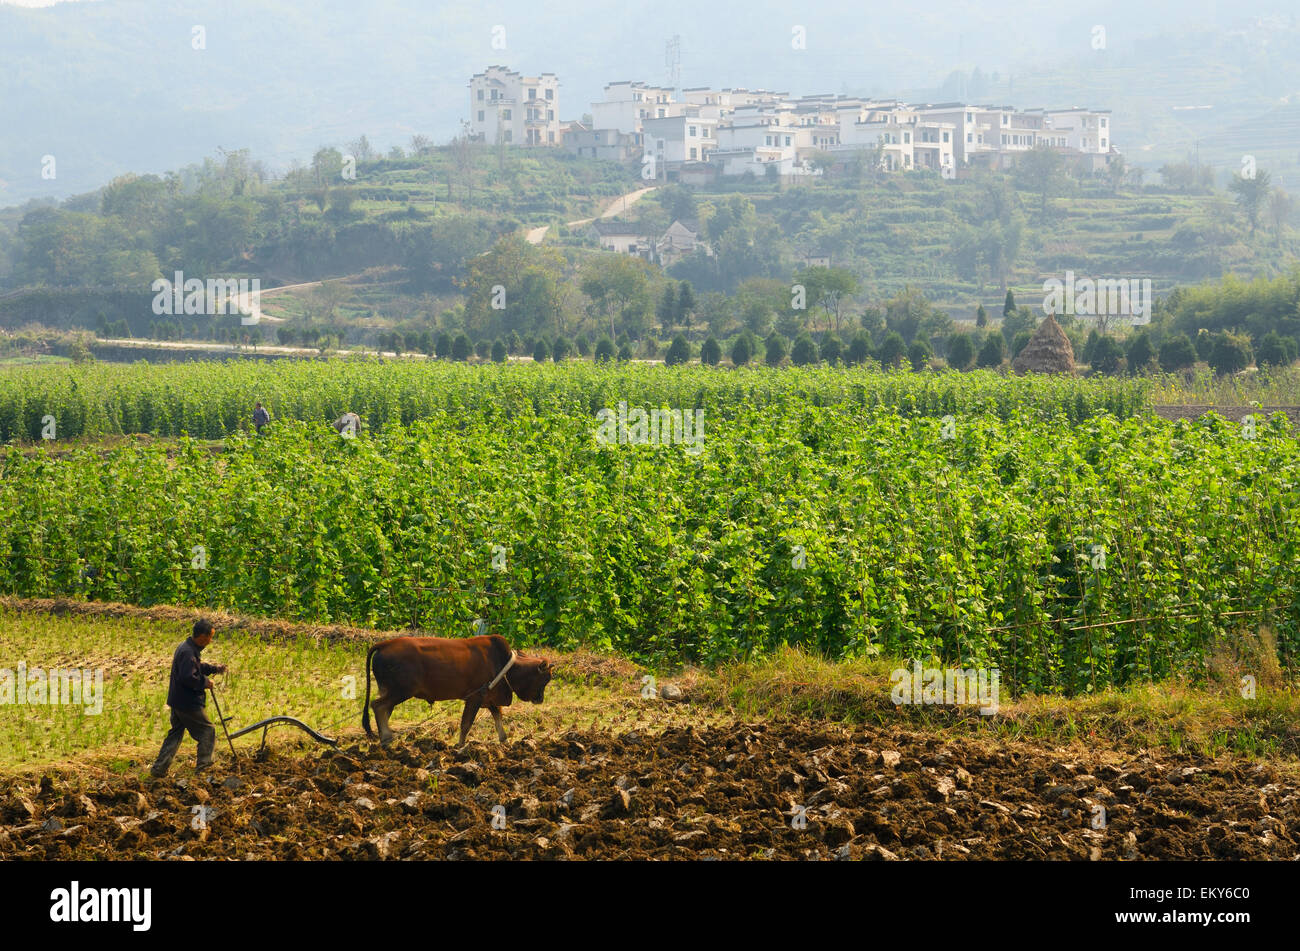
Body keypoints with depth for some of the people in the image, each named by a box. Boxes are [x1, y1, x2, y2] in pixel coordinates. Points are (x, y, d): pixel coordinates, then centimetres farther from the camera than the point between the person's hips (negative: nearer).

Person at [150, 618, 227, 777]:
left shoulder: (187, 648, 11)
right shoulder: (188, 652, -22)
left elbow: (197, 667, 26)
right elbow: (188, 677, -30)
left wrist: (215, 668, 15)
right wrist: (204, 683, -16)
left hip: (177, 702, 10)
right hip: (188, 703, -10)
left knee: (175, 734, 16)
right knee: (207, 730, 4)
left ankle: (159, 769, 14)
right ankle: (203, 766, 10)